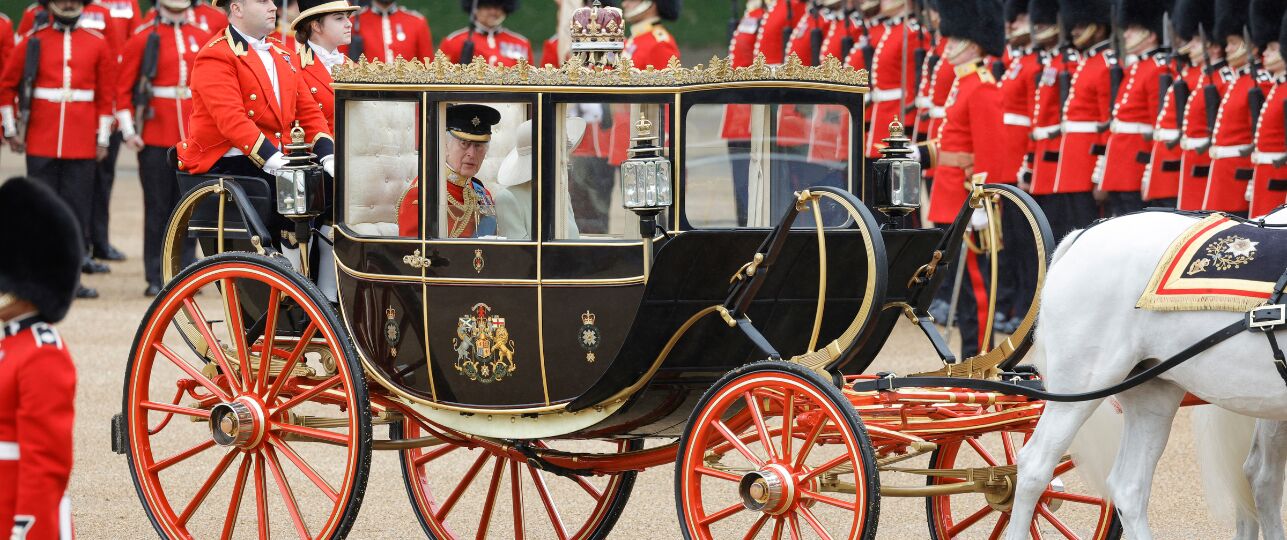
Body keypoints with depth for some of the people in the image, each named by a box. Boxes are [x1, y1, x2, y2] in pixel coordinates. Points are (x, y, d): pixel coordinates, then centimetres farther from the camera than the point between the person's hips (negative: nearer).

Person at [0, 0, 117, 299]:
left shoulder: (98, 43, 6)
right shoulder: (34, 41, 4)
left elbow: (107, 94, 8)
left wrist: (103, 139, 5)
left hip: (82, 145, 0)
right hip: (41, 142, 0)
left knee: (77, 207, 1)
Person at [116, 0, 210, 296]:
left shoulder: (203, 39, 8)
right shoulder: (143, 39, -1)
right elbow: (123, 89, 0)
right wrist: (128, 131, -7)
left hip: (195, 136, 3)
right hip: (155, 137, -3)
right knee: (157, 207, 1)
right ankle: (156, 278, 5)